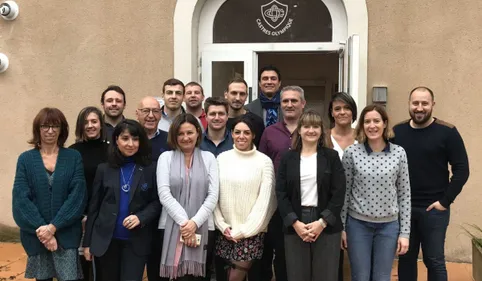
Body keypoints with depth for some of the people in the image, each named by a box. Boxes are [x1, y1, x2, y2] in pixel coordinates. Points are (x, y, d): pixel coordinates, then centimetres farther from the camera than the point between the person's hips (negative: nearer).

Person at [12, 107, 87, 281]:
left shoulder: (73, 157, 0)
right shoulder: (26, 159, 3)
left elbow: (78, 195, -7)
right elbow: (20, 198, -4)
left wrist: (53, 227, -15)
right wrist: (41, 229, -14)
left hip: (66, 235, -1)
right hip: (36, 235, 1)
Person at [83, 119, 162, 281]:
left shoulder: (150, 169, -1)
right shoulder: (104, 169, 3)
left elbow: (157, 202, 0)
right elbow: (94, 207, 4)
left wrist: (141, 217, -19)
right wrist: (87, 242, 4)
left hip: (136, 241, -2)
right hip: (105, 239, 2)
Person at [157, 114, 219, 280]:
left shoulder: (208, 158, 7)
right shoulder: (166, 157, 6)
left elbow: (213, 195, 0)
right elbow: (164, 194, -4)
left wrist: (194, 222, -11)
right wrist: (183, 221, -13)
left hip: (202, 228, 1)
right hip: (171, 228, 0)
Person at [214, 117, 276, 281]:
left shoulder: (264, 161, -5)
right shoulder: (222, 159, 3)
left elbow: (264, 199, -6)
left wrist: (245, 230, -7)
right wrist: (222, 225, -4)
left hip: (251, 230, -2)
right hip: (226, 230, 2)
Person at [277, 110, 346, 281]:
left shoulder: (331, 157, 4)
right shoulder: (288, 158, 7)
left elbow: (339, 193, -3)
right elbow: (281, 193, 1)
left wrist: (322, 222, -12)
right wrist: (295, 223, -10)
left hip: (326, 226, -1)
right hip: (295, 226, 1)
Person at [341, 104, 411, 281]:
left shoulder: (399, 153, -3)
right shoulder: (351, 153, -6)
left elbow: (404, 195, 1)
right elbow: (344, 192, 1)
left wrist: (405, 232, 0)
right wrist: (341, 227, 1)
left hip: (389, 225, 1)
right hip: (358, 224, -1)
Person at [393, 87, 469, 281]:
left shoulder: (447, 132, -6)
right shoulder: (397, 132, 3)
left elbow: (461, 169, -7)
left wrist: (445, 201, -11)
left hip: (433, 209, -3)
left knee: (434, 260, 5)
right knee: (406, 258, 13)